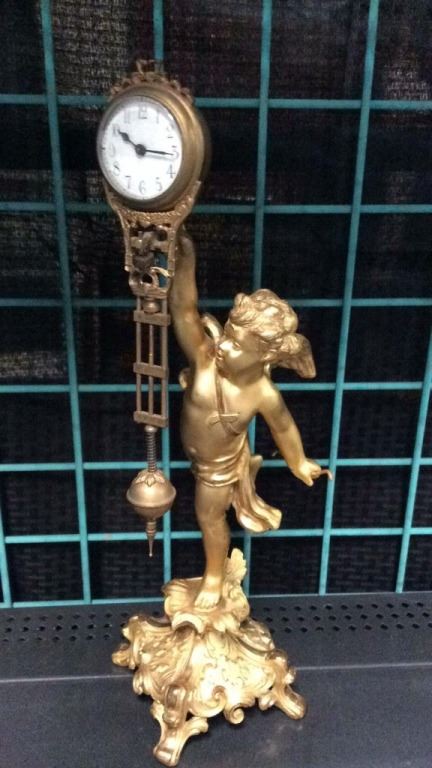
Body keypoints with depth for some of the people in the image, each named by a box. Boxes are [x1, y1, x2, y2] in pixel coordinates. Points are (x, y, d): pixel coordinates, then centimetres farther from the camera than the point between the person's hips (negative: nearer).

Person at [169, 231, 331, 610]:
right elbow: (184, 310, -47)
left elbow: (284, 427, -14)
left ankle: (214, 576, 52)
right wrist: (185, 261, -61)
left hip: (221, 463, -2)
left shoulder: (264, 392, -33)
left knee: (210, 517, 22)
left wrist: (299, 464, 2)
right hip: (196, 452, 2)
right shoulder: (205, 357, -33)